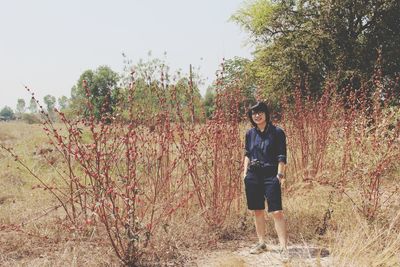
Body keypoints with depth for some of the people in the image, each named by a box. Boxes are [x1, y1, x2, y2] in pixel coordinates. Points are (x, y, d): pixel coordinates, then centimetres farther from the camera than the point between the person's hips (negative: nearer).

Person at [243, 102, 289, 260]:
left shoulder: (277, 132, -5)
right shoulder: (250, 134, 7)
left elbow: (281, 156, -6)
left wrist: (280, 174, -12)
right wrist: (245, 172, 10)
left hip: (271, 176, -4)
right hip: (253, 176, 4)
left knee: (277, 212, -9)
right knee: (257, 211, 12)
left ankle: (284, 248, -2)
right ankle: (261, 243, 26)